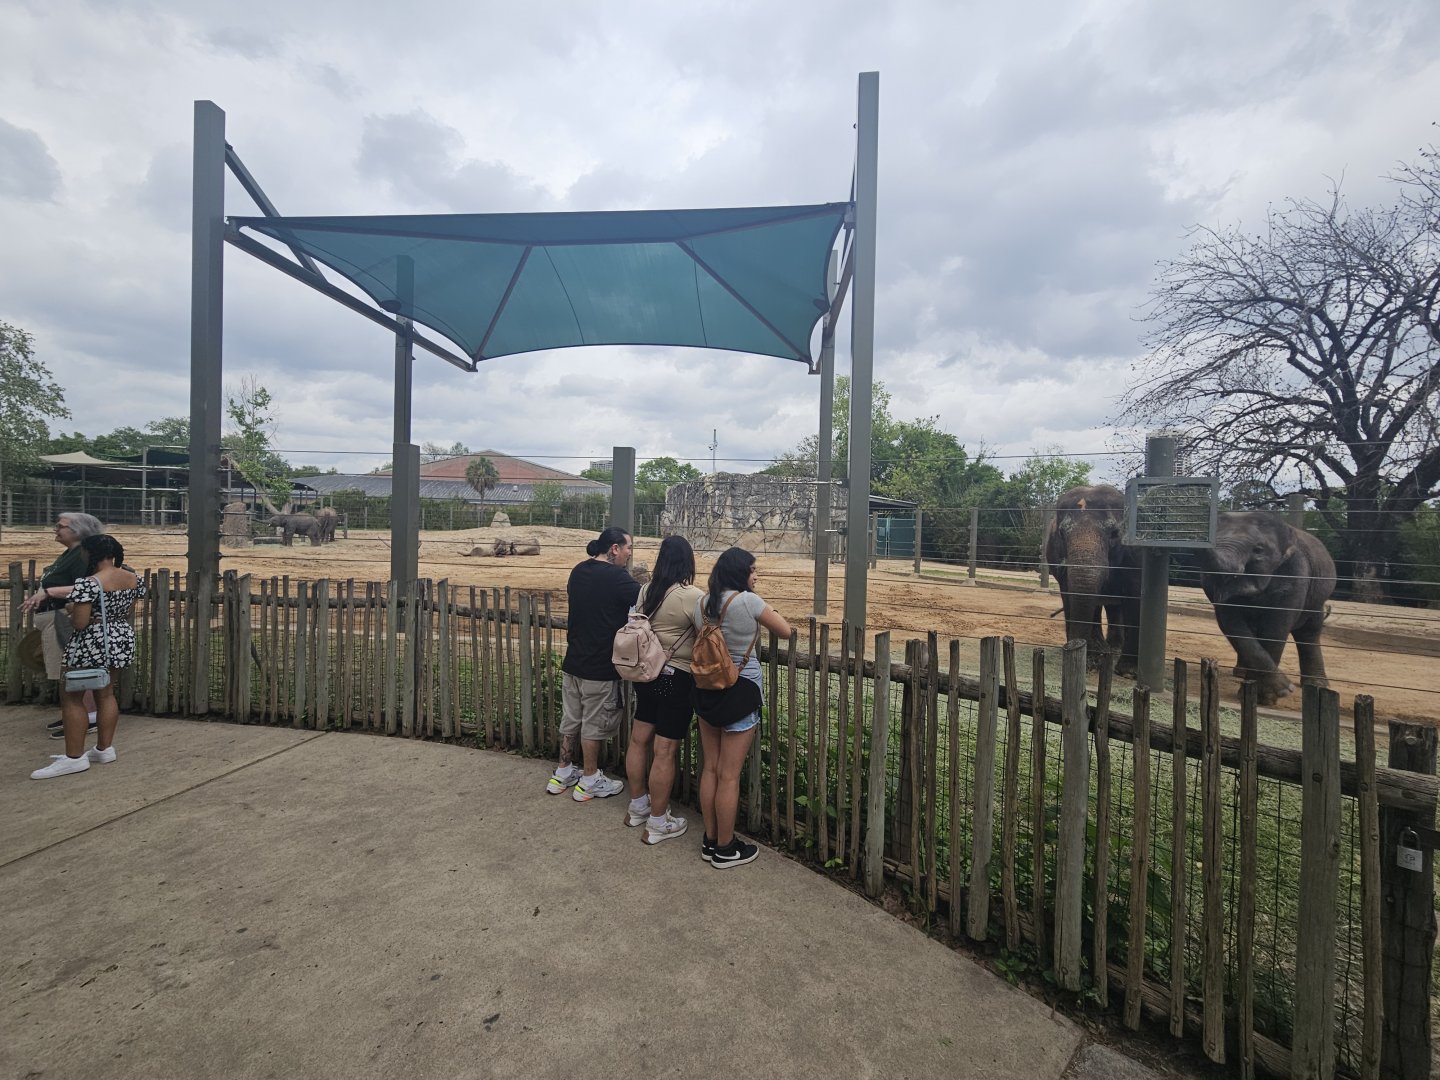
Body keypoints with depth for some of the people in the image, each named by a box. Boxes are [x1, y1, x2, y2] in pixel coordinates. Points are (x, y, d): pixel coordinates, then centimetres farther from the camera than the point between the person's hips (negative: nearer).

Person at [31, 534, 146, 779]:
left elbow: (80, 622, -20)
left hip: (92, 645, -7)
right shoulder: (133, 578, 3)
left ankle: (74, 757, 8)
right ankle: (104, 748, 22)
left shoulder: (89, 583, -20)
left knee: (71, 697, 6)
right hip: (123, 641, 8)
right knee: (106, 693, 16)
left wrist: (72, 609, -1)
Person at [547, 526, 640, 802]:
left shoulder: (578, 571, 5)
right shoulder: (616, 577, -19)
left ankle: (562, 773, 32)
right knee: (594, 724, 8)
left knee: (570, 719, 18)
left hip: (572, 662, 7)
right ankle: (589, 781, 22)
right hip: (600, 668, -7)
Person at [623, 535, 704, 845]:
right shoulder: (692, 596, -18)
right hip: (676, 679, -7)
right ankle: (657, 824, 15)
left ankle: (637, 807, 36)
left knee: (639, 739, 18)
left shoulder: (646, 590, 3)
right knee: (665, 751, 3)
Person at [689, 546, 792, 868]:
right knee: (729, 776, 6)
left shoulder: (702, 603, 2)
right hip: (741, 693, -6)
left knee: (710, 768, 17)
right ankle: (725, 849, 21)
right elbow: (786, 631, -7)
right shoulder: (748, 601, -17)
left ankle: (710, 840, 31)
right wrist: (763, 608, 9)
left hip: (707, 690, 7)